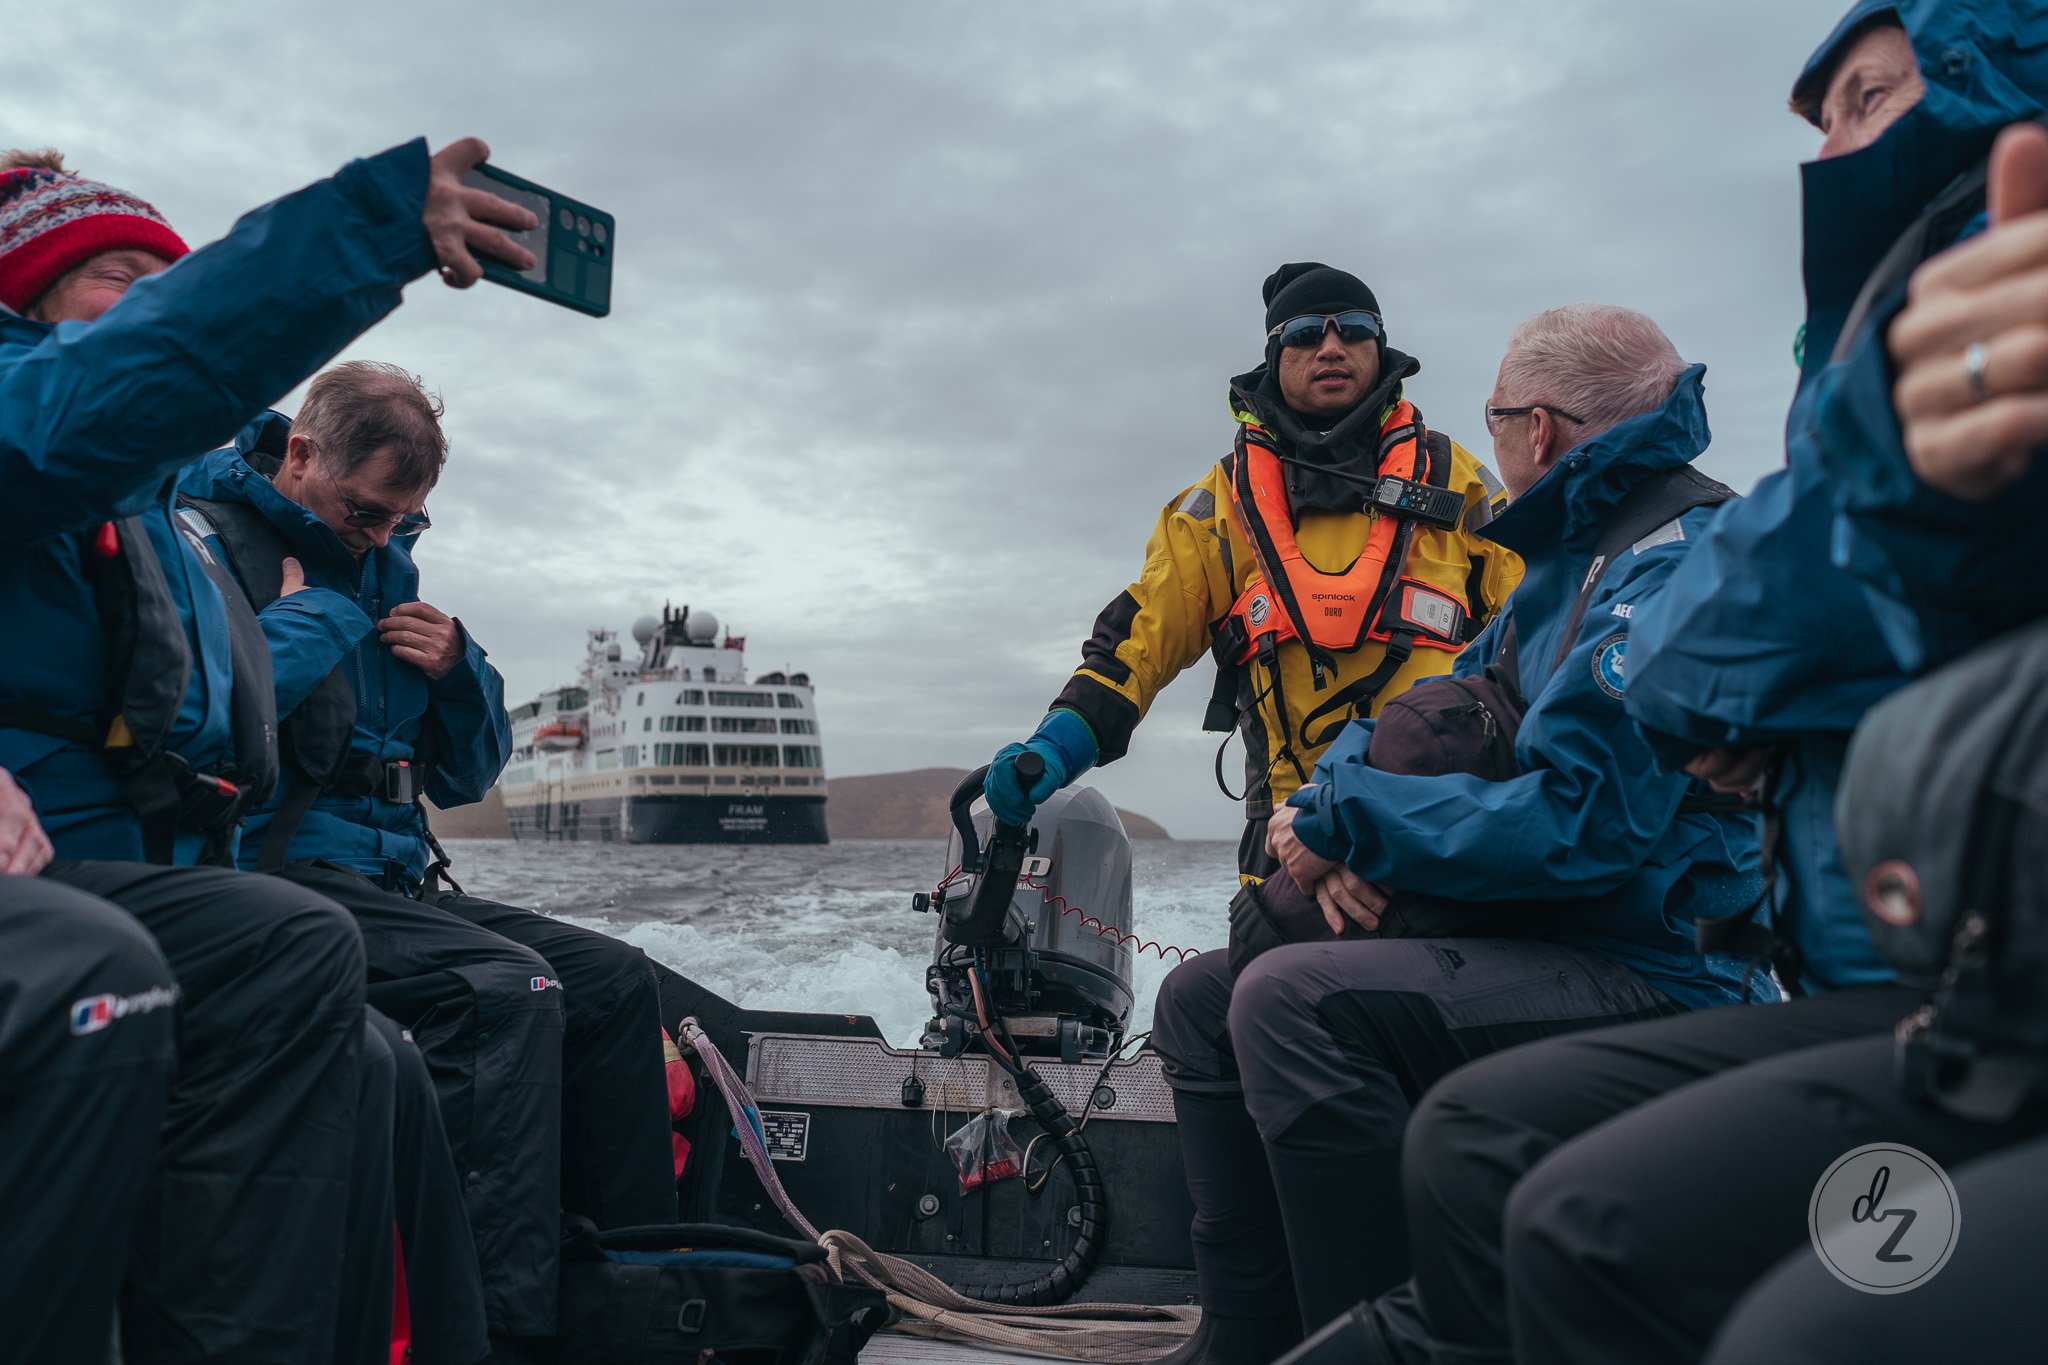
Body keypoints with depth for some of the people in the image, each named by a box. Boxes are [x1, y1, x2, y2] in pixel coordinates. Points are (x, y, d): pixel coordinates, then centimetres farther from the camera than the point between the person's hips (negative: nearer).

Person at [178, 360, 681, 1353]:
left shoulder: (381, 568, 20)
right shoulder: (207, 535, -3)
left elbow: (463, 778, 21)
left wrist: (457, 669, 3)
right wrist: (312, 615, -12)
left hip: (388, 884, 8)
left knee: (615, 980, -2)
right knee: (508, 989, -29)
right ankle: (501, 1319, -25)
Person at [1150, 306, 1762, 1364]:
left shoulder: (1680, 559, -15)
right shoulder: (1570, 557, 18)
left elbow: (1580, 821, -26)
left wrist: (1352, 822, -15)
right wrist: (1342, 804, -5)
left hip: (1652, 978, -10)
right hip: (1543, 946, 10)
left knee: (1290, 1000, -31)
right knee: (1200, 998, 6)